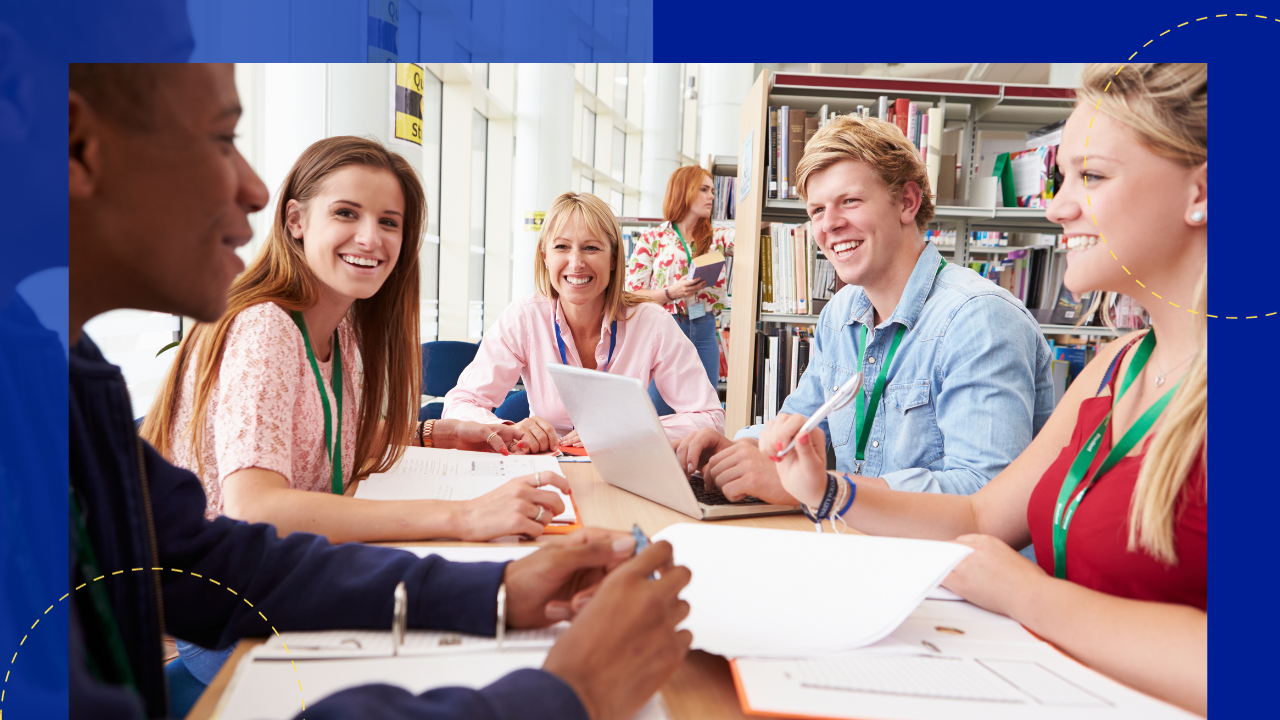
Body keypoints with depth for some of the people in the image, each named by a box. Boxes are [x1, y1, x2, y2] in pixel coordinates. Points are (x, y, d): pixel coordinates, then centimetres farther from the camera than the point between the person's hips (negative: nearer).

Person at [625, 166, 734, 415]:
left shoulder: (717, 237, 12)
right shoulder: (652, 239, 2)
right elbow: (631, 295, -2)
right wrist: (672, 293, -15)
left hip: (704, 333, 4)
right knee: (656, 415, -1)